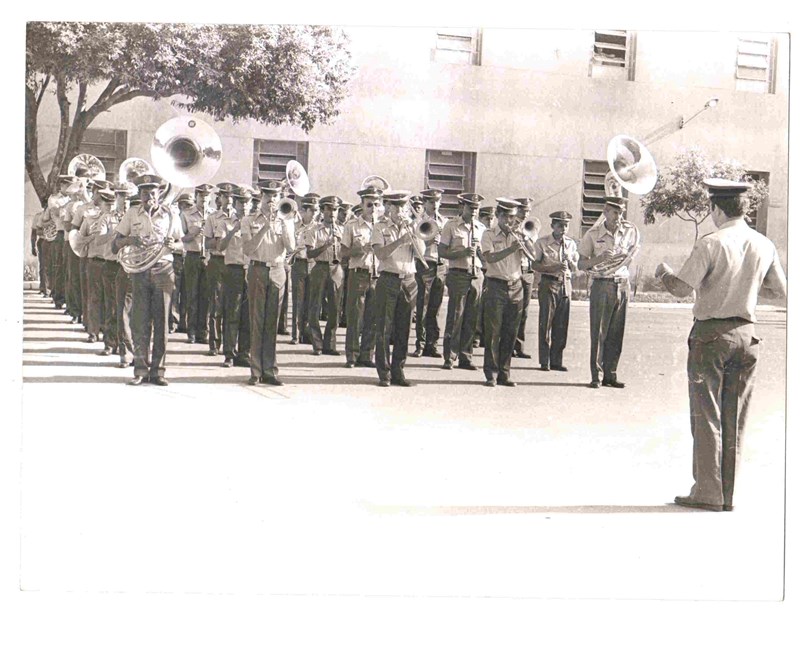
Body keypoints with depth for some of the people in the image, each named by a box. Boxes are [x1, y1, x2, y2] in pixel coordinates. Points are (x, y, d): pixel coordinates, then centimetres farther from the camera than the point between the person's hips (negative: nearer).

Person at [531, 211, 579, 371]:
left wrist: (570, 261, -7)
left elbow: (575, 269, 14)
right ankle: (544, 362, -1)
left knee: (562, 325, 3)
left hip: (566, 284, 4)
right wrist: (554, 268, -17)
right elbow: (534, 265, -4)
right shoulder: (542, 243, 1)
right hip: (548, 283, -4)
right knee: (546, 323, -6)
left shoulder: (571, 244, 13)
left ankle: (557, 361, 11)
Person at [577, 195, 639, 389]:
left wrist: (629, 256, 1)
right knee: (598, 332, -5)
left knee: (616, 333, 4)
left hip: (622, 284, 3)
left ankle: (610, 375, 10)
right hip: (601, 284, -3)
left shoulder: (631, 231, 4)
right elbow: (581, 264, -1)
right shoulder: (593, 234, -2)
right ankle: (596, 376, 0)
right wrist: (600, 258, -17)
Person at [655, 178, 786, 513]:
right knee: (735, 419, 10)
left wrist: (663, 272, 4)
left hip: (711, 333, -5)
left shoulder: (711, 244, -13)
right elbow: (780, 291, 13)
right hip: (746, 334, 5)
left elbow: (682, 288, -16)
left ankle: (707, 492, 4)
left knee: (706, 416, 2)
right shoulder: (764, 246, 4)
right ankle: (728, 495, 14)